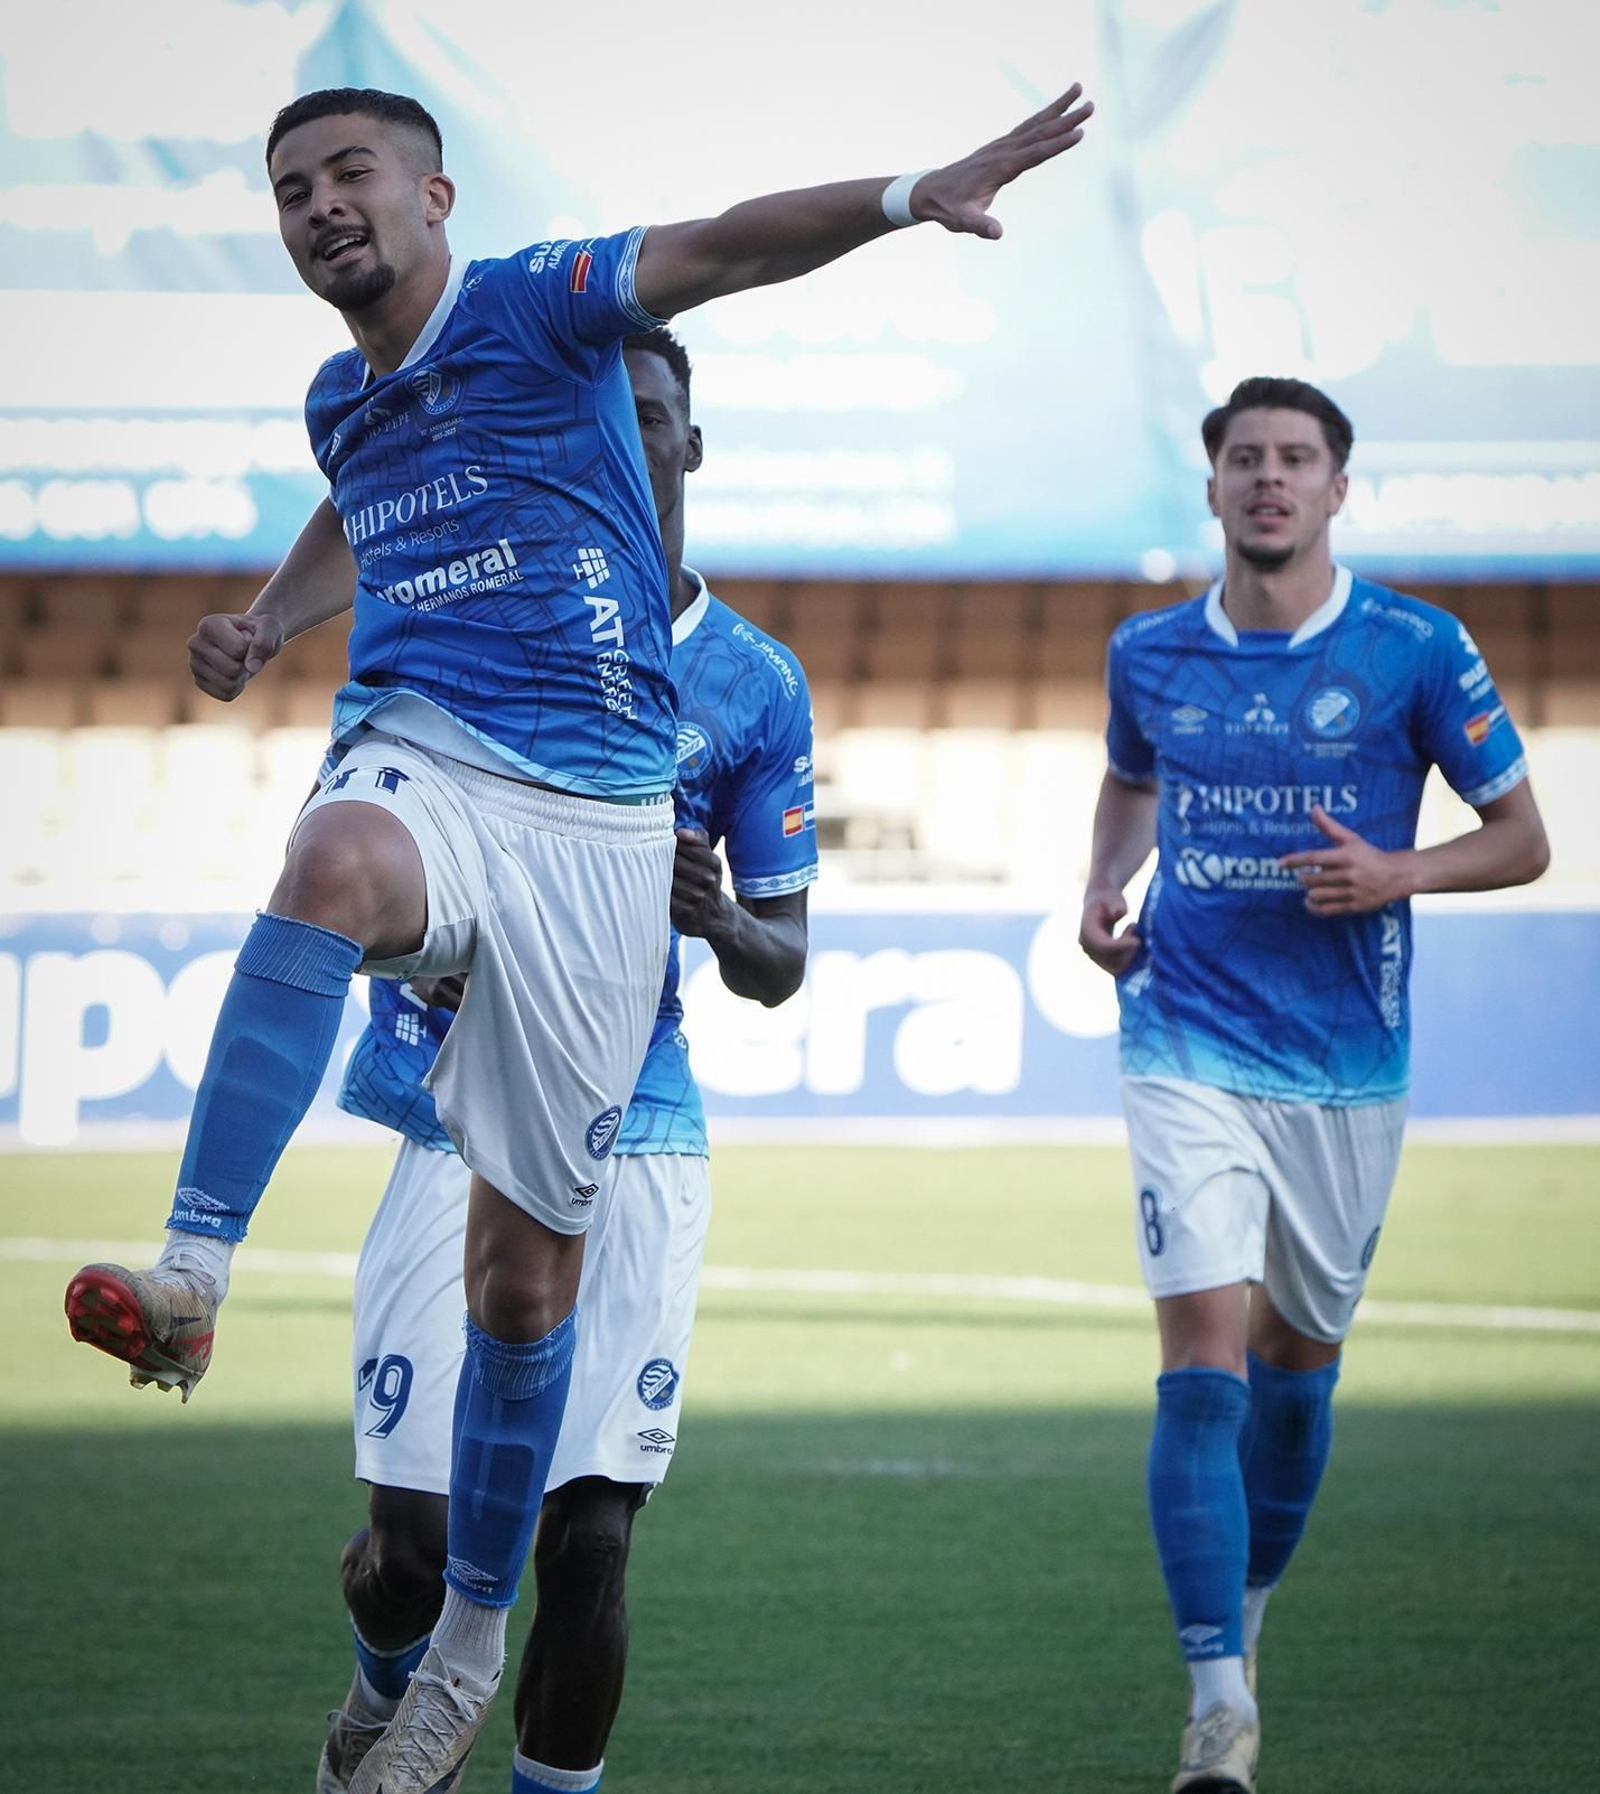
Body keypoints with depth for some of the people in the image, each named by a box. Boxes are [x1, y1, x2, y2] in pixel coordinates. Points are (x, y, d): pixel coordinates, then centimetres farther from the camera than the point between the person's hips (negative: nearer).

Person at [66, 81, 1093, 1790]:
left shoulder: (535, 305, -1)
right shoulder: (342, 401, 16)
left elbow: (722, 246, -17)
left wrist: (907, 195, -32)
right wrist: (264, 623, 26)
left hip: (592, 815, -3)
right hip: (419, 760, 3)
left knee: (527, 1265, 2)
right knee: (337, 857, -38)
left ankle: (470, 1645, 18)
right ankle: (187, 1279, -49)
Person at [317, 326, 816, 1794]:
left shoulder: (756, 684, 7)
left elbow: (782, 966, 10)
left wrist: (725, 922, -14)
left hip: (641, 1141, 1)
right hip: (465, 1129, -1)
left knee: (590, 1539, -7)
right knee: (420, 1533, -5)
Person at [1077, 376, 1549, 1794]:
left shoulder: (1415, 652, -4)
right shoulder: (1150, 654, 4)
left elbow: (1522, 838, 2)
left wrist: (1399, 873, -16)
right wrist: (1103, 891, 6)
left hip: (1346, 1064, 0)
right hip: (1189, 1050, 0)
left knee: (1297, 1358, 13)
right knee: (1205, 1349, -15)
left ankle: (1246, 1608, 39)